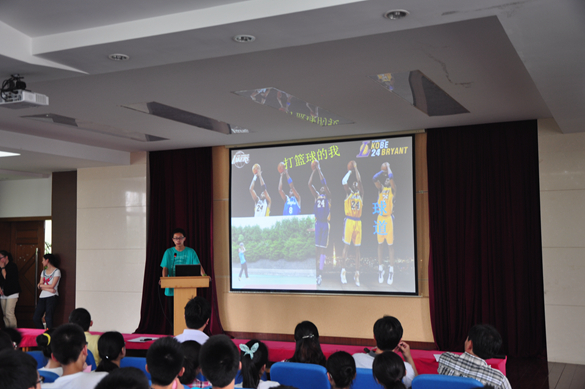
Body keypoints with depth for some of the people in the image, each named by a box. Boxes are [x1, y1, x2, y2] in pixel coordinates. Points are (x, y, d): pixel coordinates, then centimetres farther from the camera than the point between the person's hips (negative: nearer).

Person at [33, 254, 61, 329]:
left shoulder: (56, 271, -2)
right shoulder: (43, 272, 19)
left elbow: (52, 286, -10)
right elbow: (40, 286, 7)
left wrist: (41, 285, 2)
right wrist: (48, 289, -11)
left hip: (51, 297, -7)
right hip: (42, 297, 7)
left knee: (48, 318, -12)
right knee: (35, 318, 1)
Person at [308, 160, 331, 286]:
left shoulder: (328, 197, 6)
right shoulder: (317, 196, 18)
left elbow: (324, 183, -6)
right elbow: (310, 184, 8)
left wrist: (319, 170, -2)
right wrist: (314, 171, 6)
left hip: (325, 224, -4)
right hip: (317, 223, 4)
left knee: (322, 249, -4)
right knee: (315, 248, -1)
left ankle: (320, 274, -4)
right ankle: (314, 272, 3)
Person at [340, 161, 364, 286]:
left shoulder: (360, 193, 13)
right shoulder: (348, 193, 6)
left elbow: (360, 181, 1)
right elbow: (344, 181, -9)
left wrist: (356, 169, 7)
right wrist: (350, 171, 2)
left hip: (358, 221, 4)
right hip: (349, 220, -3)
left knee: (357, 248, 3)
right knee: (346, 245, -6)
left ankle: (357, 274, 4)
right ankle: (343, 271, -4)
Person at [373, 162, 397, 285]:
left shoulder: (392, 189, -3)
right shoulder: (381, 189, 9)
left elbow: (391, 178, -20)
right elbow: (374, 178, -6)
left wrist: (388, 168, -4)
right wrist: (382, 170, 1)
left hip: (389, 218, -5)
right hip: (380, 218, 5)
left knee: (390, 245, -1)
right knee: (380, 244, 8)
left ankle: (391, 271, 3)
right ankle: (380, 269, 15)